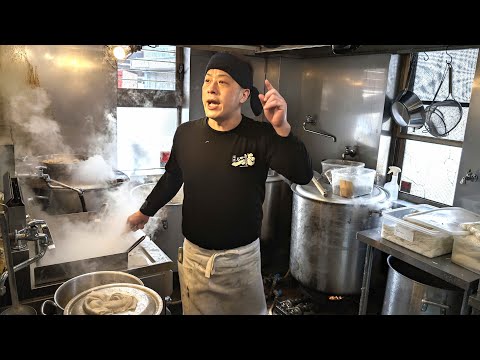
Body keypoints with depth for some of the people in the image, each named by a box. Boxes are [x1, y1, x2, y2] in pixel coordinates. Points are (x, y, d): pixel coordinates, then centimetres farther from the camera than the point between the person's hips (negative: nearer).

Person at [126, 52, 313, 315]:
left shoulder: (261, 137, -14)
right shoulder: (186, 134, -7)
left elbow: (303, 176, -24)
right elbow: (172, 178, 10)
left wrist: (281, 128, -37)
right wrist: (145, 212, 20)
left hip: (242, 257, -1)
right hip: (194, 255, 2)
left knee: (251, 310, 19)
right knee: (196, 310, 20)